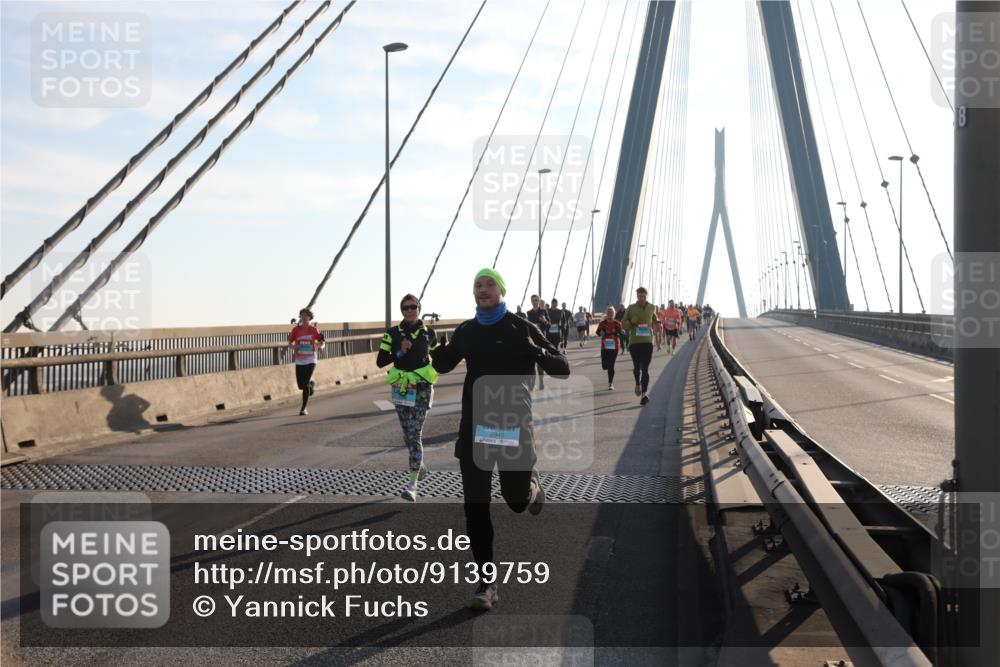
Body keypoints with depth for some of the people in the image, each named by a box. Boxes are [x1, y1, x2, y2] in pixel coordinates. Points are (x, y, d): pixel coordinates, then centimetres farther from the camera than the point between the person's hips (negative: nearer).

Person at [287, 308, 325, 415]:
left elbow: (322, 341, 6)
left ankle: (303, 408, -2)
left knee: (305, 384, -11)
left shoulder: (314, 330, -1)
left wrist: (321, 346, -17)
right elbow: (289, 343, 5)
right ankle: (311, 384, 42)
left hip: (310, 360, -2)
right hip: (299, 361, 2)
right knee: (301, 385, 4)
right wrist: (293, 346, -18)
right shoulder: (296, 329, 1)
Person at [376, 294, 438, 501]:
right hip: (400, 389, 3)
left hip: (422, 389, -3)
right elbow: (380, 361, -6)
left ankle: (412, 484, -13)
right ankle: (420, 465, 41)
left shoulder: (428, 333, 0)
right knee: (408, 435, 14)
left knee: (414, 434, -12)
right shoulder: (393, 333, -1)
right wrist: (400, 352, -18)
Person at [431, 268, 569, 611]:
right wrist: (433, 351, 1)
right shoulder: (465, 332, 7)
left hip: (513, 425, -3)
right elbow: (444, 363, 25)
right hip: (475, 427, 3)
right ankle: (487, 583, 7)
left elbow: (562, 370, -6)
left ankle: (531, 486, 41)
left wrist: (535, 353, -26)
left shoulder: (521, 328, -5)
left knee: (517, 500, 3)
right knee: (475, 508, -1)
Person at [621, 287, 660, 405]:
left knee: (645, 369, -11)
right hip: (634, 342, 0)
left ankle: (644, 393, -15)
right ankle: (638, 384, 43)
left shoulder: (652, 308, 7)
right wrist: (631, 322, -17)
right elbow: (623, 324, 4)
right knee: (637, 367, 13)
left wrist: (656, 324, 1)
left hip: (647, 341, 0)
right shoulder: (631, 308, 1)